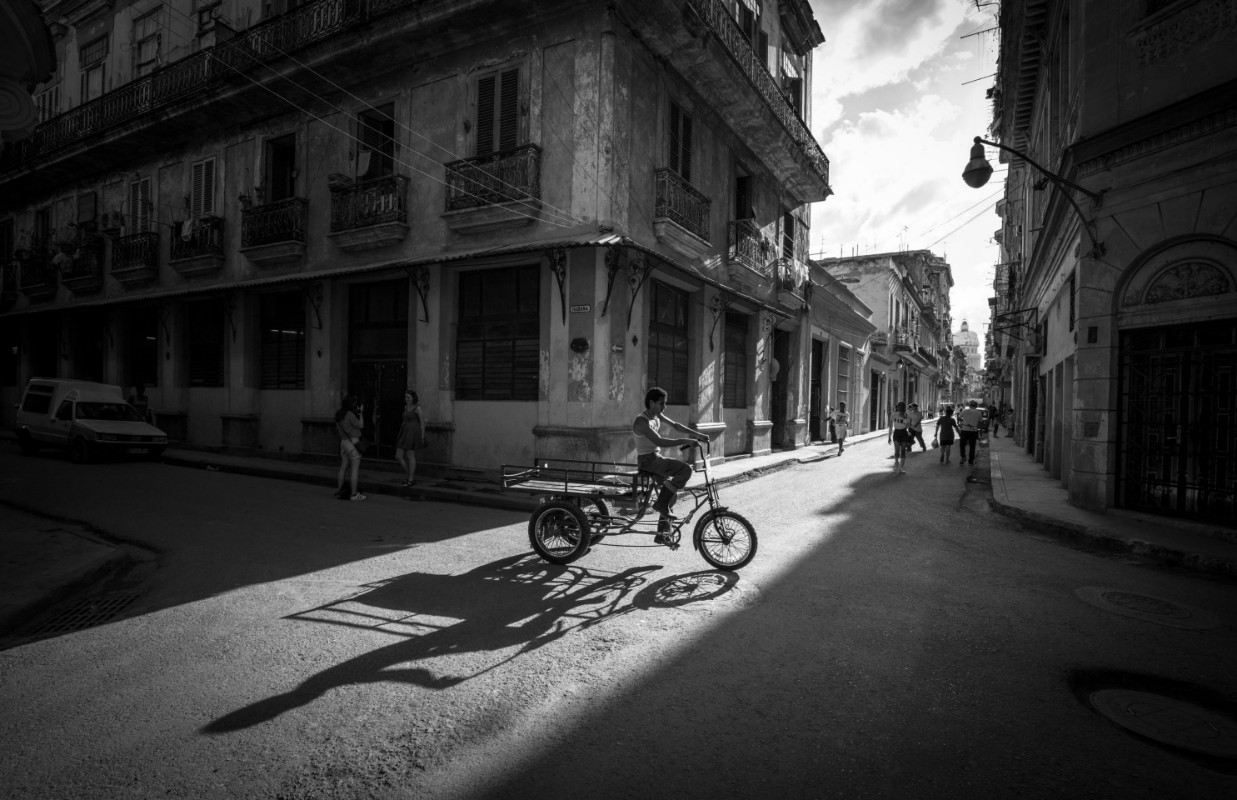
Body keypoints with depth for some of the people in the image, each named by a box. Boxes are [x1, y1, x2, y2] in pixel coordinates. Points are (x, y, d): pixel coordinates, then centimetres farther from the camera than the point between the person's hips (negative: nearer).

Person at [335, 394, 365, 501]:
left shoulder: (339, 414, 9)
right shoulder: (350, 414, -15)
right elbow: (360, 426, -7)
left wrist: (358, 413, 12)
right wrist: (360, 413, 0)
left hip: (344, 442, 8)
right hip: (353, 442, -8)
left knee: (343, 467, 16)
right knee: (355, 469, -3)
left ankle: (339, 491, 23)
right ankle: (354, 494, -1)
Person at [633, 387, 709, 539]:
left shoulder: (656, 415, 7)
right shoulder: (641, 422, -22)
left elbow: (674, 425, 14)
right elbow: (659, 441, -30)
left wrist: (696, 434, 5)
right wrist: (685, 441, -28)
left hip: (656, 458, 10)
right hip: (647, 460, -10)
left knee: (671, 494, 14)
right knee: (686, 469, -23)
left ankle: (661, 534, 25)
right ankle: (661, 503, -12)